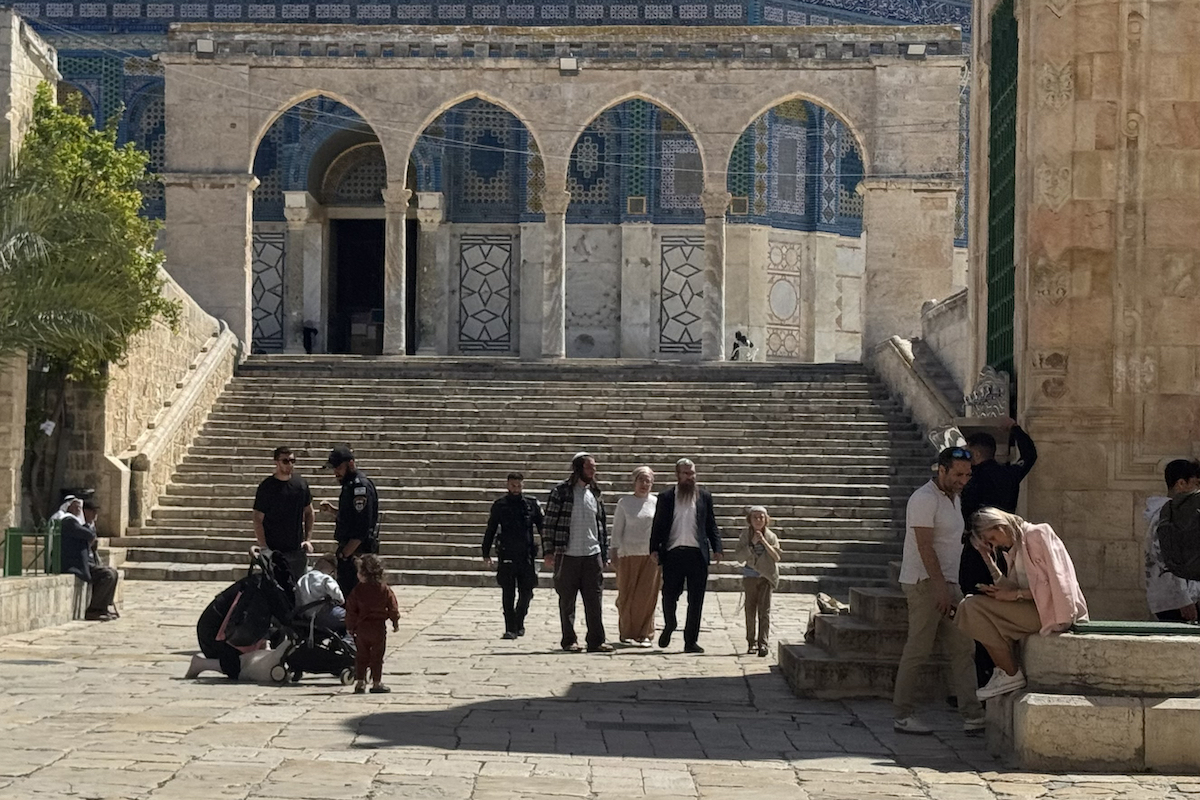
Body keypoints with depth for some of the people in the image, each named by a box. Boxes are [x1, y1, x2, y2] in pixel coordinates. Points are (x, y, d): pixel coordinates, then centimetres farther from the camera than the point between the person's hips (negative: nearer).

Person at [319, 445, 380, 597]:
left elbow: (361, 529, -22)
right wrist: (332, 510, 9)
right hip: (349, 550, 10)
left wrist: (344, 554, -20)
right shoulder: (350, 484, 14)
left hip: (357, 554, -10)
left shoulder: (361, 486, -18)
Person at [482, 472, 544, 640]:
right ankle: (510, 629, -1)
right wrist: (486, 554, 4)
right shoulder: (500, 505, 5)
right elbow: (490, 531, 9)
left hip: (527, 555, 1)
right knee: (508, 593, -4)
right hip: (507, 555, -1)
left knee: (526, 592, 5)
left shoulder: (532, 505, 6)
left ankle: (519, 623, 26)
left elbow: (542, 528, 9)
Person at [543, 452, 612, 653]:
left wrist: (604, 555, 13)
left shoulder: (595, 494, 13)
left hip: (592, 555, 4)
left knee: (595, 600, 0)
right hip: (567, 555, -4)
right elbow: (550, 522, -3)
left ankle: (596, 640, 4)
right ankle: (569, 640, 12)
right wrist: (548, 551, -9)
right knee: (567, 601, 4)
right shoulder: (561, 492, -2)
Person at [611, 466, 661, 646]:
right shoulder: (624, 502, 5)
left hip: (651, 555, 1)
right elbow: (617, 528, 6)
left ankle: (644, 633, 4)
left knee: (647, 596, -2)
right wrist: (615, 551, 1)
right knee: (627, 595, 2)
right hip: (628, 554, -1)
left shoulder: (656, 503, 7)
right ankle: (626, 632, 14)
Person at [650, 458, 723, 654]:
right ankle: (669, 625, 31)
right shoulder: (666, 497, 6)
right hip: (673, 553, -1)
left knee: (696, 600, 2)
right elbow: (657, 525, 5)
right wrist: (654, 548, -6)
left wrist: (716, 547, 0)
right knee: (669, 595, 2)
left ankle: (691, 641, 9)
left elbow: (711, 525, 11)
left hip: (698, 554, 1)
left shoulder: (704, 496, 10)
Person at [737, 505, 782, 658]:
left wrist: (764, 542, -19)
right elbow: (740, 557, -9)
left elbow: (777, 557, -12)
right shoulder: (745, 536, -1)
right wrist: (752, 544, -20)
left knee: (764, 611, -8)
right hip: (750, 577, 1)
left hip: (766, 577, -1)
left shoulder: (771, 537, -2)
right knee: (750, 610, 6)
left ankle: (763, 643, -11)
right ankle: (752, 643, 15)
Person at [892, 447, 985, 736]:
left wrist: (949, 589, 18)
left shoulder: (954, 498, 16)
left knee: (962, 649, 4)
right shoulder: (925, 499, -13)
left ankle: (973, 716, 4)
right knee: (919, 650, -6)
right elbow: (924, 547, -20)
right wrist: (941, 589, -24)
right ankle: (903, 715, 1)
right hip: (925, 582, -9)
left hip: (947, 582, 9)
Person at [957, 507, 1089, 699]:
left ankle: (1011, 675, -12)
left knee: (976, 607, -19)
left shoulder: (1037, 535, -8)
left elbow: (1052, 585, -15)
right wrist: (988, 558, 10)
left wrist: (1015, 595, -17)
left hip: (1051, 610, -10)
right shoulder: (1016, 548, 20)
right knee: (971, 604, 9)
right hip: (1034, 609, 10)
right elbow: (1011, 588, 11)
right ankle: (1003, 669, 2)